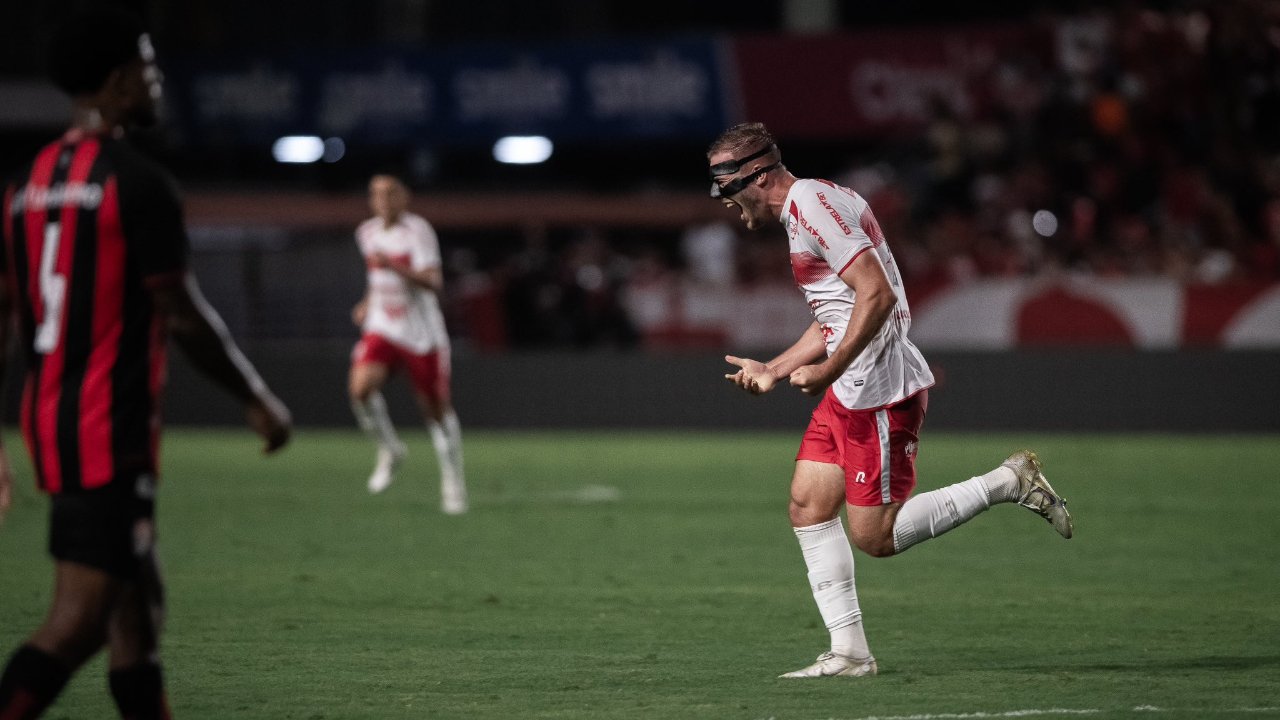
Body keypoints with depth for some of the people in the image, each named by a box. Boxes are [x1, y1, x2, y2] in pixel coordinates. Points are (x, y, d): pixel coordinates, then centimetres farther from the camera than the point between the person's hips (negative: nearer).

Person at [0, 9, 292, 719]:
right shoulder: (137, 182, -12)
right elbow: (182, 315, -12)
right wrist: (257, 399, 0)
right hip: (111, 431, -9)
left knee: (136, 604, 16)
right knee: (78, 620, -11)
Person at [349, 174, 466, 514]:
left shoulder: (418, 230, -14)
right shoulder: (367, 233, 6)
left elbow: (434, 283, -26)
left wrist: (395, 267, -39)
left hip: (422, 333, -4)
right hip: (381, 330, 4)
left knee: (437, 409, 4)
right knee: (361, 388, -23)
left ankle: (452, 479, 23)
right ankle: (389, 450, 0)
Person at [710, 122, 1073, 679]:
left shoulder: (811, 201, -15)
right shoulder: (802, 210, 18)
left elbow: (876, 294, -24)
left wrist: (828, 371, -23)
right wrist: (771, 370, 23)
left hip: (880, 389, -10)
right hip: (849, 392, 10)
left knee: (875, 537, -7)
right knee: (808, 507, 5)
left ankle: (1008, 483, 1)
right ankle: (849, 651, 6)